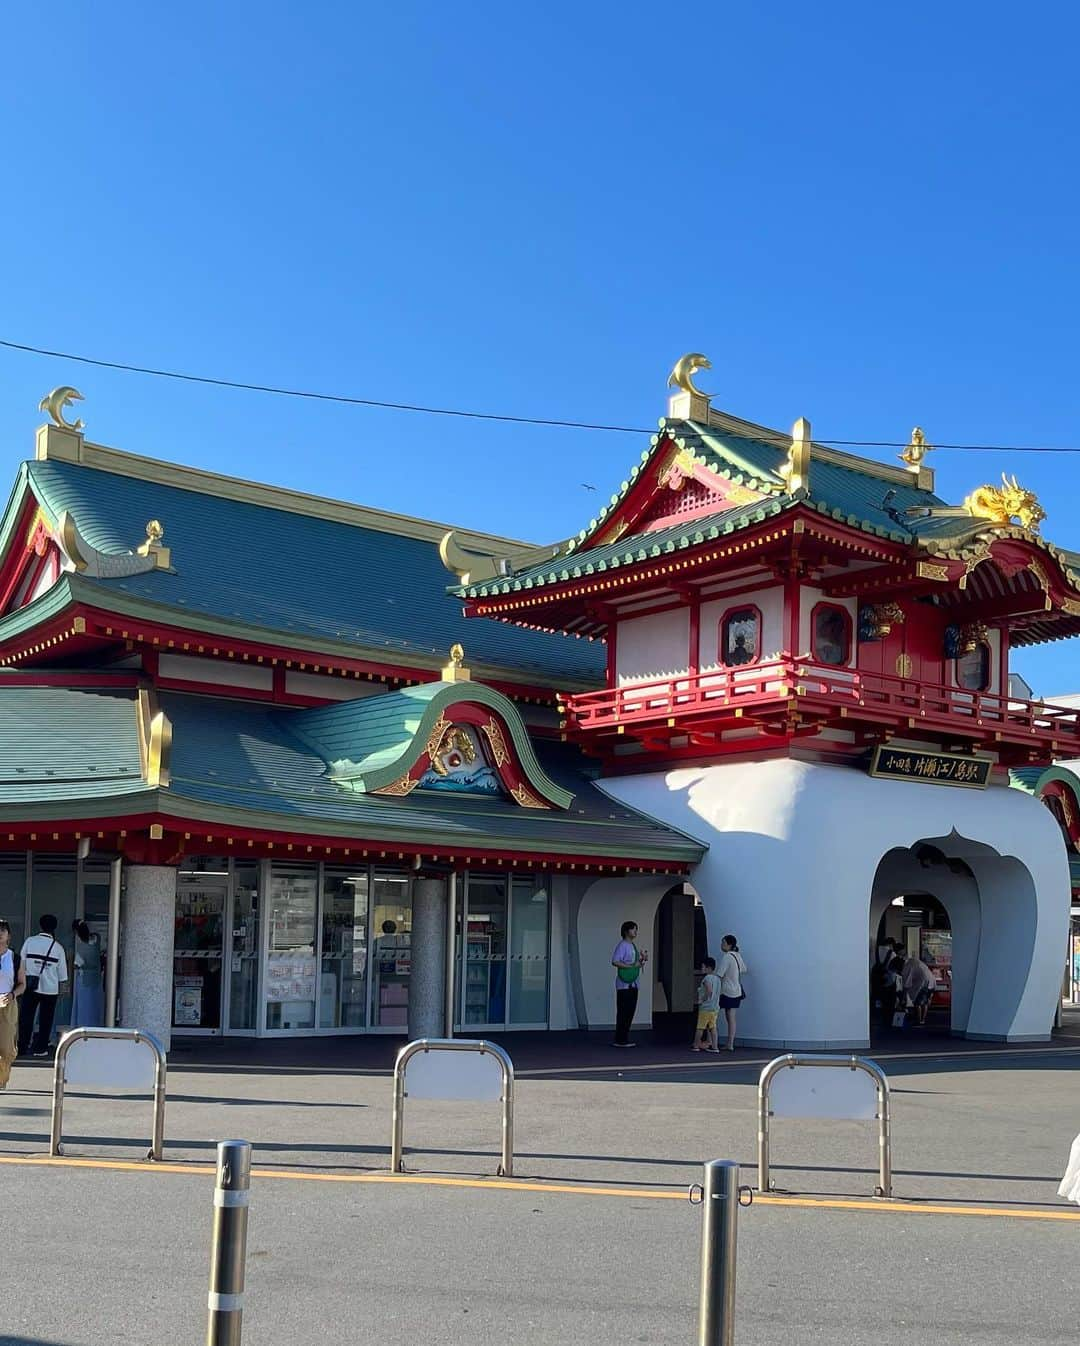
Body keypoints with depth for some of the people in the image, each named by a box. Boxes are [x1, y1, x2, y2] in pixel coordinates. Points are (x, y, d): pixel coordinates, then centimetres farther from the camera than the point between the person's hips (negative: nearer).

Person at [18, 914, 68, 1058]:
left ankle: (22, 1047, 10)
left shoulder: (29, 942, -4)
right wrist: (62, 987, 14)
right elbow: (62, 971, 2)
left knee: (26, 1017, 9)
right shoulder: (58, 947, -3)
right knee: (45, 1019, 10)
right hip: (50, 988, 0)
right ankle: (40, 1048, 13)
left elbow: (22, 964, 1)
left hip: (31, 986, 0)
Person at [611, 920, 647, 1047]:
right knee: (623, 1012, -8)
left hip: (633, 984, 9)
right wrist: (631, 966, -21)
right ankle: (620, 1040, -5)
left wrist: (643, 960, 6)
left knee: (630, 1012, 11)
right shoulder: (622, 945, -10)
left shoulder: (633, 946, 18)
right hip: (624, 984, -9)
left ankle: (624, 1039, 17)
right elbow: (615, 962, -21)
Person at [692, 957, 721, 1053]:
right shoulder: (717, 978, 11)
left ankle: (696, 1046, 9)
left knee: (700, 1028, 2)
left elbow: (709, 991, -29)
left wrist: (702, 1000, -17)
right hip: (715, 1008, 8)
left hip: (705, 1007, -8)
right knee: (712, 1027, 9)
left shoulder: (707, 978, -15)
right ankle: (714, 1046, 6)